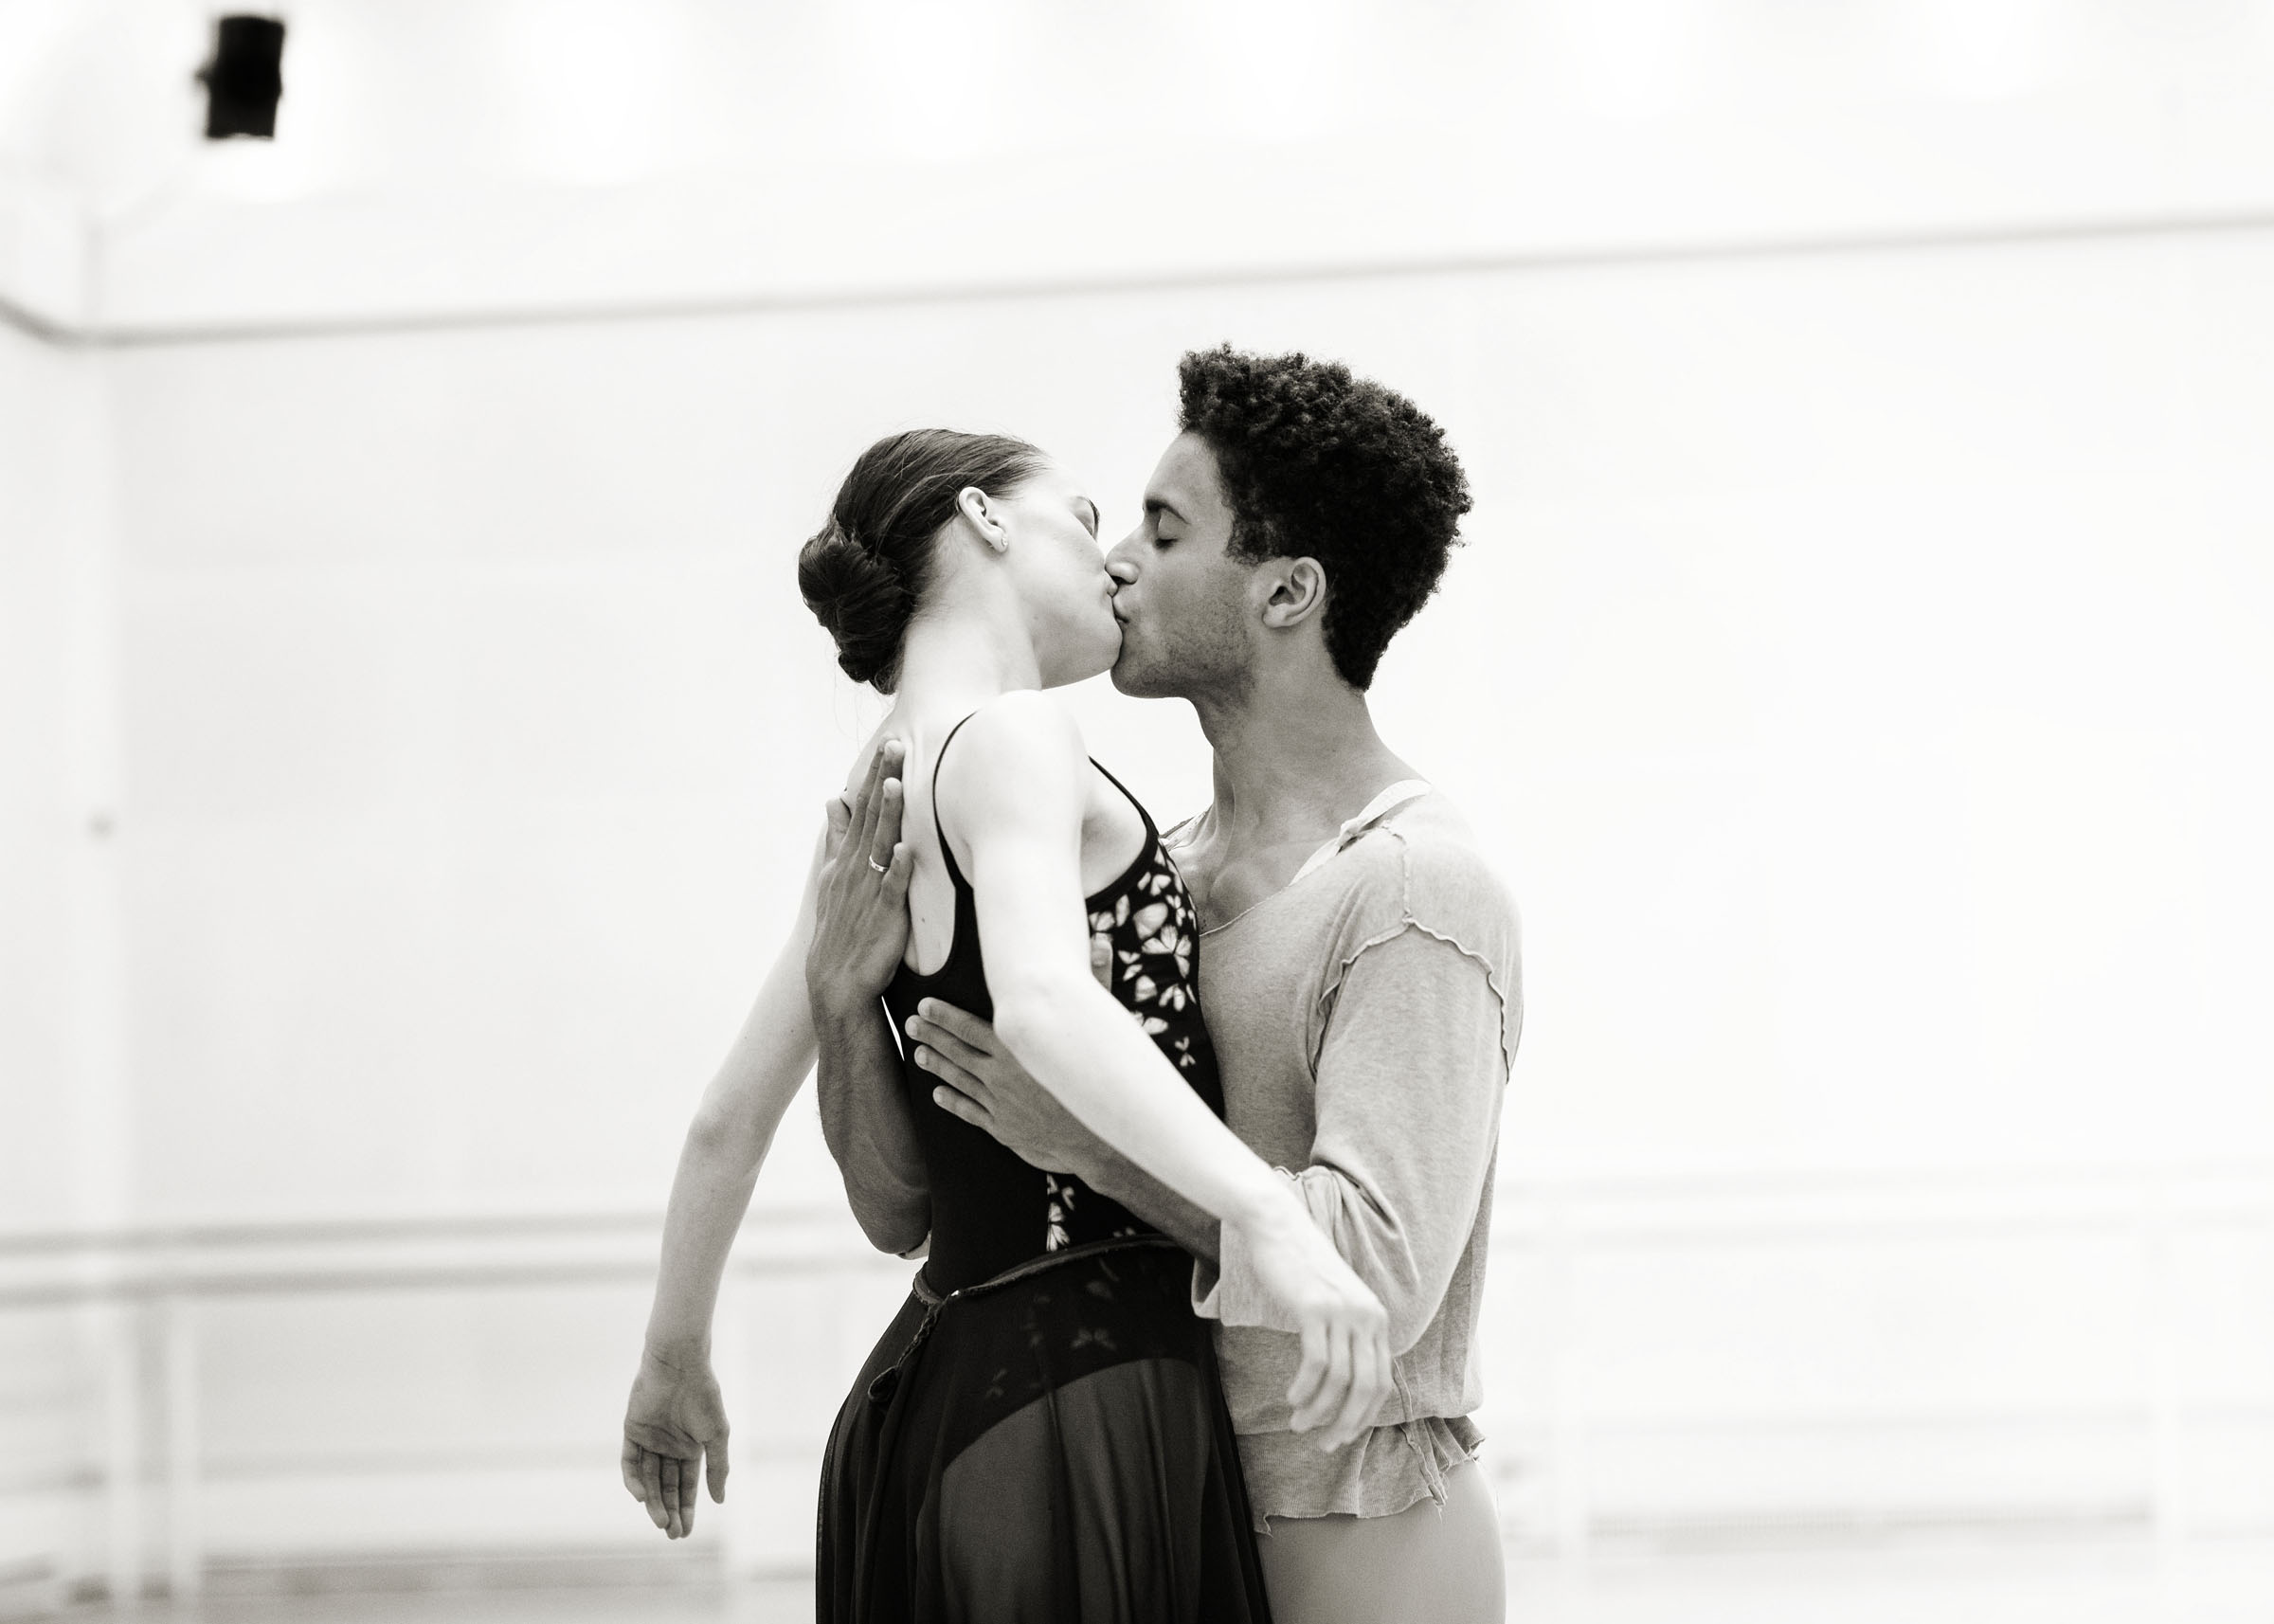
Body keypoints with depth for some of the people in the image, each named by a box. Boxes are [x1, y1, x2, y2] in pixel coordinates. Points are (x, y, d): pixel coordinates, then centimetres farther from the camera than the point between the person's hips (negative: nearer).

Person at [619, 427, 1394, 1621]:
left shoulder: (878, 786, 16)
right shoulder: (1010, 739, -11)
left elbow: (729, 1120, 21)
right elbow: (1044, 1006, -30)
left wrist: (674, 1364, 33)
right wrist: (1272, 1219, -40)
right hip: (1074, 1395, -9)